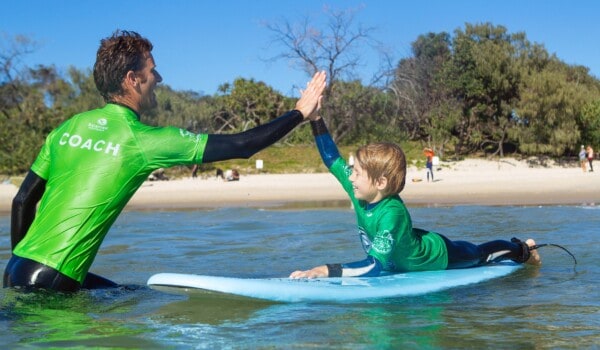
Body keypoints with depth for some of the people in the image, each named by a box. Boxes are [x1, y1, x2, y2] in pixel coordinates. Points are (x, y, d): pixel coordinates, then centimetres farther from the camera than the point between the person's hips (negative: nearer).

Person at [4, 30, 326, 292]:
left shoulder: (67, 128, 9)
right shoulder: (145, 141, -9)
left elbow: (22, 201, 12)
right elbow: (241, 146, -5)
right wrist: (300, 113, 7)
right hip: (50, 283, -8)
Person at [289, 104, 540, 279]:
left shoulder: (392, 213, -46)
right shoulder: (360, 193, -25)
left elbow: (374, 266, -51)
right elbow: (331, 158, -17)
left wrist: (326, 270, -57)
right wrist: (315, 119, -26)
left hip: (436, 254, -6)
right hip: (414, 247, 7)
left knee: (480, 254, 21)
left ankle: (521, 250, 47)